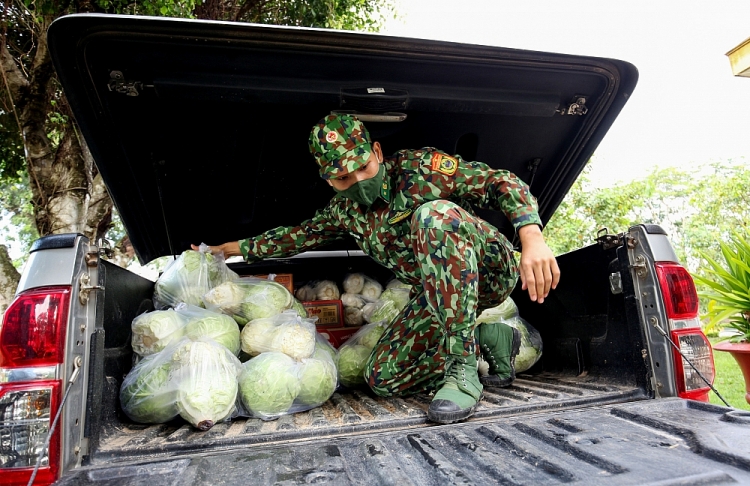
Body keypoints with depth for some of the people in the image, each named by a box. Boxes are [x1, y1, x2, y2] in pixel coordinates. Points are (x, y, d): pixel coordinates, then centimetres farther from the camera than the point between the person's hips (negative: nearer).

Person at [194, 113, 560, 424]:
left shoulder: (419, 167, -14)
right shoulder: (345, 211, 5)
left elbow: (501, 183, -19)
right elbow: (298, 235, 19)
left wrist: (531, 237, -36)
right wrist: (231, 249, 24)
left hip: (488, 269, -6)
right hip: (439, 291, 6)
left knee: (434, 214, -35)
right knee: (381, 378, -4)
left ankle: (463, 368, -30)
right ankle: (488, 339, 7)